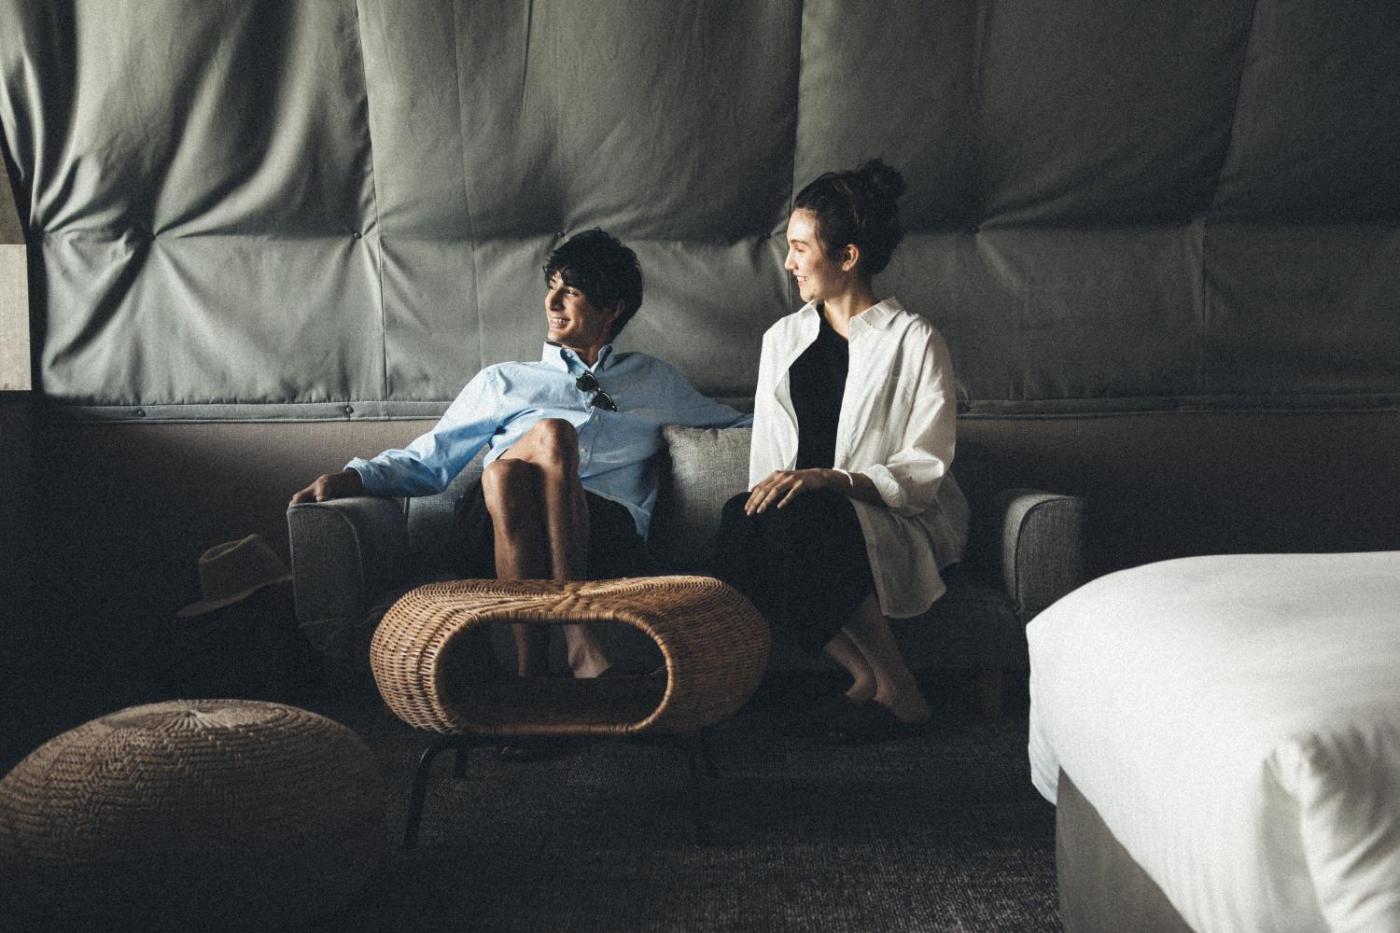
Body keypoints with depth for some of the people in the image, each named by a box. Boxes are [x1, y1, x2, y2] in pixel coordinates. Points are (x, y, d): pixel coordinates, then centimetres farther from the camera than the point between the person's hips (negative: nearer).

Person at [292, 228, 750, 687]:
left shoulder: (655, 382, 32)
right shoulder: (505, 381, 29)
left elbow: (738, 424, 35)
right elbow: (428, 459, 21)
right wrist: (355, 476, 4)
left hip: (606, 527, 0)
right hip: (494, 532, 0)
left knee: (552, 435, -33)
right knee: (551, 431, -35)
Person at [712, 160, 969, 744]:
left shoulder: (914, 342, -3)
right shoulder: (783, 339, 15)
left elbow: (923, 471, -10)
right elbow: (768, 455, 12)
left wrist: (829, 479, -25)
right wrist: (768, 491, -12)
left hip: (901, 521, -4)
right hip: (802, 511, 5)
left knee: (804, 517, -36)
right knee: (740, 518, -30)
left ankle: (898, 694, -21)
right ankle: (867, 678, -20)